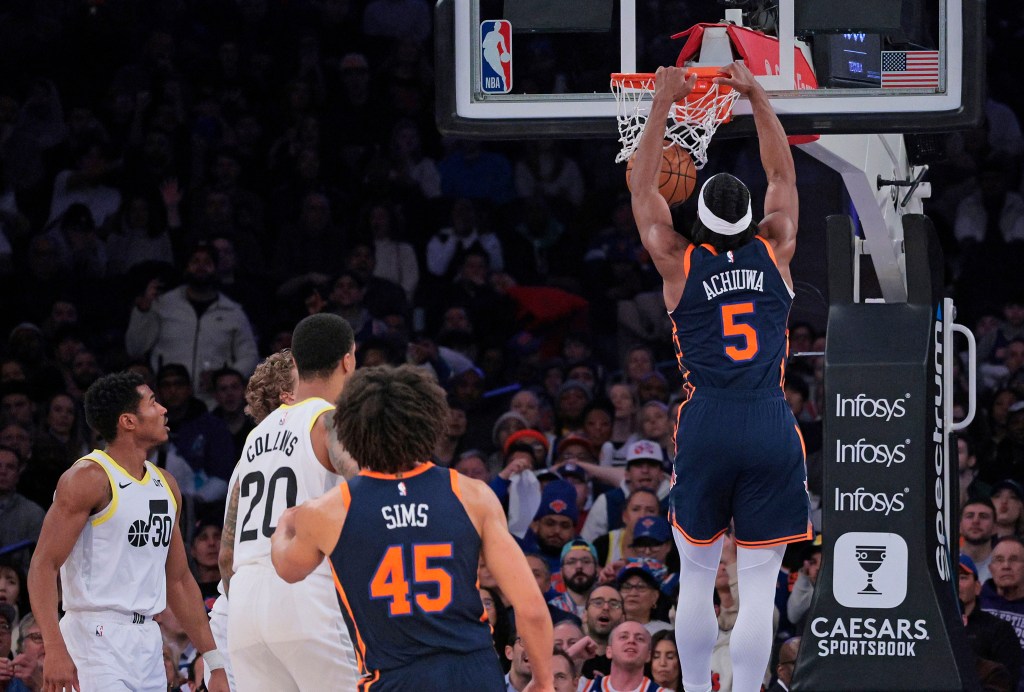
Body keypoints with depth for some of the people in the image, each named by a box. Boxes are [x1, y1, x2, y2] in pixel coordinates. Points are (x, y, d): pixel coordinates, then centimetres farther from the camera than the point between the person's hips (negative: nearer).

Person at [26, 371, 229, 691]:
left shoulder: (166, 485, 15)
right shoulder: (88, 478, -9)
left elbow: (179, 581, 22)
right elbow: (43, 565, -14)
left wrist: (215, 665, 17)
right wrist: (54, 649, -26)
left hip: (147, 641, 8)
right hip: (96, 638, -8)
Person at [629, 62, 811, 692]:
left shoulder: (679, 263, 3)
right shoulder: (775, 253, 7)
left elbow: (644, 189, 15)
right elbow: (784, 174, 20)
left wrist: (663, 104, 18)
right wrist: (756, 95, 24)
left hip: (706, 426, 0)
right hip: (772, 427, 0)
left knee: (696, 579, 12)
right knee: (759, 587, -2)